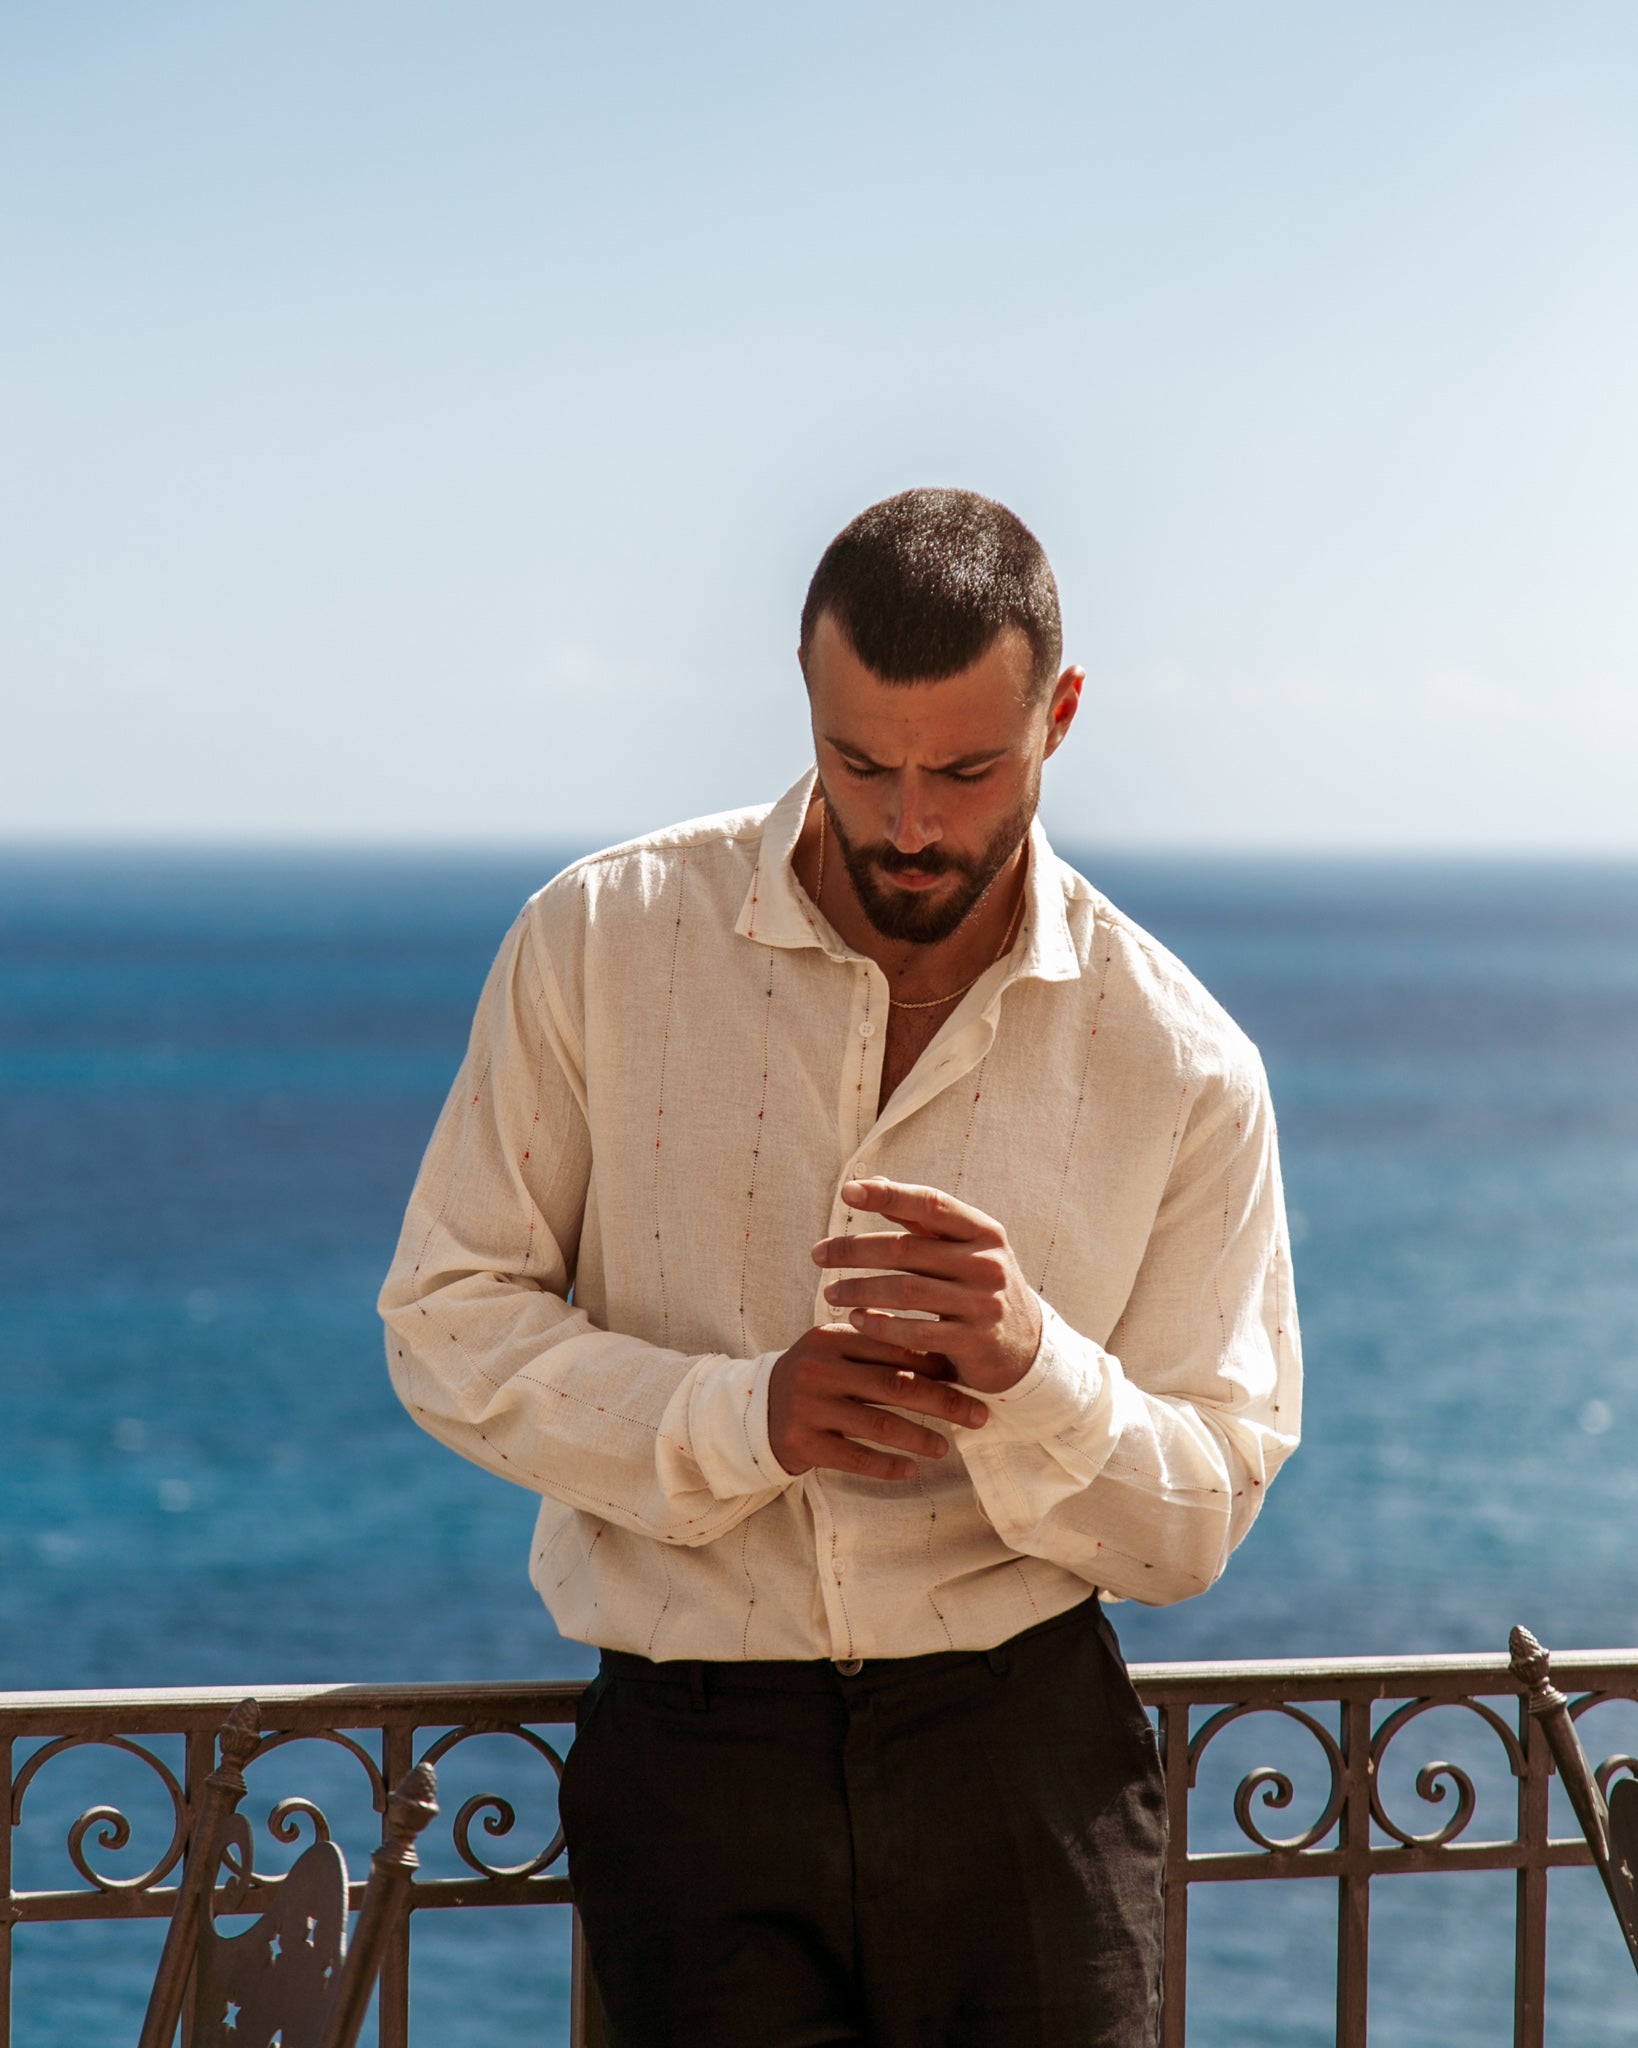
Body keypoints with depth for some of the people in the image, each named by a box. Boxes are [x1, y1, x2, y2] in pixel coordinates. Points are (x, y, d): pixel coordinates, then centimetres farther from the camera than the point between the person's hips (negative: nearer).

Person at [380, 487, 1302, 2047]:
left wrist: (1026, 1365, -20)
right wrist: (744, 1416, -16)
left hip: (1024, 1750, 1)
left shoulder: (1181, 1065, -1)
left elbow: (1196, 1522, 1)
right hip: (687, 1746, 0)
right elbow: (447, 1327, -1)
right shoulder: (602, 940, -2)